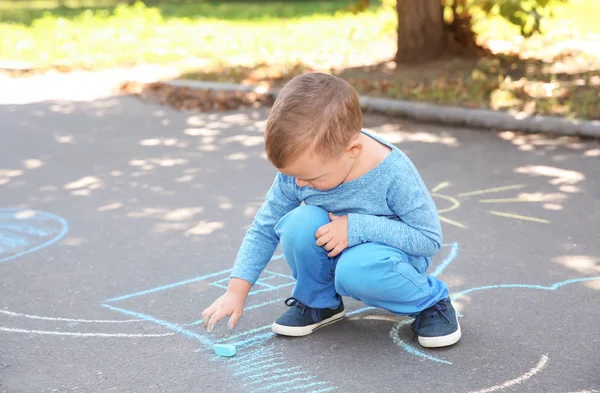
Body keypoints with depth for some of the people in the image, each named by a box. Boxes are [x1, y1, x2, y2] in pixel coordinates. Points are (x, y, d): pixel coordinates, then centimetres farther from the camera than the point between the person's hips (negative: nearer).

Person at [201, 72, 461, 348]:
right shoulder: (297, 170, -19)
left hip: (392, 253, -3)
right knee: (299, 223, -28)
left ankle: (431, 301, -6)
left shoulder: (393, 172, -30)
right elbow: (264, 229, -7)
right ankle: (317, 302, 0)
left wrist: (356, 227, -33)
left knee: (356, 270, -37)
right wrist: (236, 292, -13)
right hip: (330, 255, 4)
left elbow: (430, 238, -23)